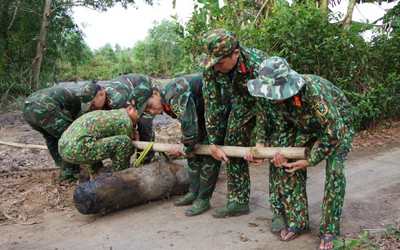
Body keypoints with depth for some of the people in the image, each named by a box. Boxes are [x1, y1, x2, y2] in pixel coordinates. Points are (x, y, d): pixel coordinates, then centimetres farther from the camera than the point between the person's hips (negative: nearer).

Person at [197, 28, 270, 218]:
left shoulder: (257, 64, -39)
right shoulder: (210, 67, -23)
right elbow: (212, 104, -17)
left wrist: (261, 141, -29)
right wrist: (213, 143, -17)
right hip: (242, 104, 5)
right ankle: (238, 202, 17)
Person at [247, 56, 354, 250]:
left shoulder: (314, 90, -42)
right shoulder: (279, 95, -21)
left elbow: (334, 130, -35)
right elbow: (284, 125, -4)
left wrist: (310, 161, -28)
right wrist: (280, 150, -22)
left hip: (337, 126, -5)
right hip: (307, 127, 6)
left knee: (334, 172, -19)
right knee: (288, 164, -6)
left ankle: (329, 230, -3)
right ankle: (297, 220, 8)